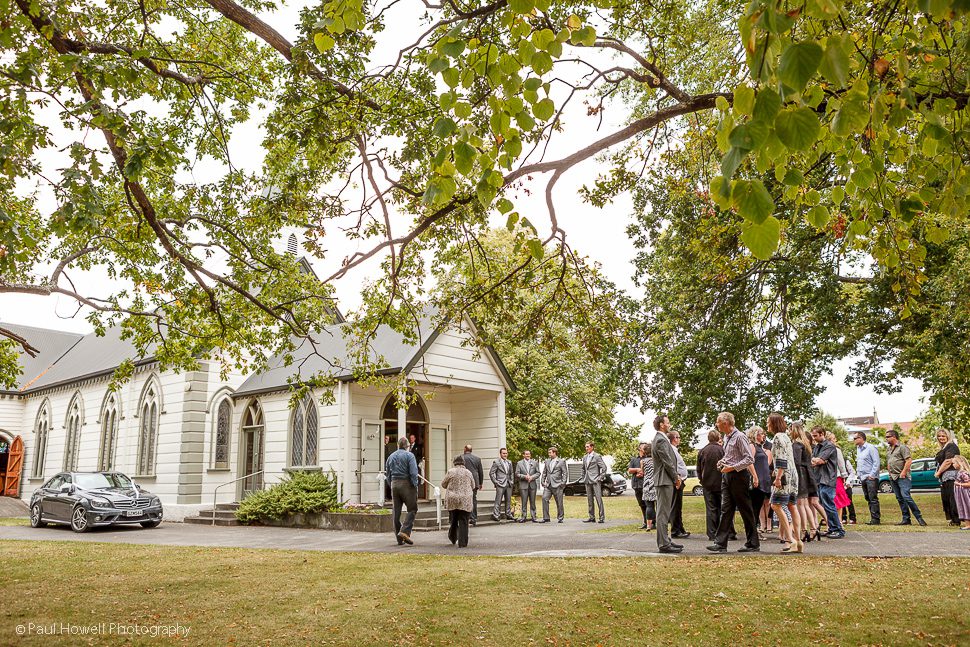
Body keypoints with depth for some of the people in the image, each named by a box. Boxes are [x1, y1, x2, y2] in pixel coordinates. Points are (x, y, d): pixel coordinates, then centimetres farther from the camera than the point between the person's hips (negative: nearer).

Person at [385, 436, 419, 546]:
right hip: (406, 484, -5)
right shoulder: (409, 455, -4)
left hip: (394, 484, 6)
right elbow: (413, 472, -13)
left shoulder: (390, 457, 14)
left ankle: (400, 538, 12)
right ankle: (404, 532, -16)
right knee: (412, 509, 0)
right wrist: (415, 486, -10)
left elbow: (388, 474, 16)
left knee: (396, 512, 9)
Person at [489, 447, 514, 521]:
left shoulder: (509, 462, 15)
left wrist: (512, 481, 12)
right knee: (498, 501, -8)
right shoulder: (496, 462, -3)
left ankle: (508, 515, 18)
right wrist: (495, 482, -8)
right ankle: (495, 516, -6)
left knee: (508, 501, 9)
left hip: (508, 485, 6)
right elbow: (491, 473, -5)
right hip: (500, 485, -6)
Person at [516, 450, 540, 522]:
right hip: (523, 485, -2)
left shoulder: (535, 463, 11)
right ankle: (523, 517, 2)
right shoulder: (519, 463, 5)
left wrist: (532, 477, -10)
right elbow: (517, 474, 0)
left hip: (532, 484, 2)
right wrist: (524, 476, -14)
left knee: (532, 502, 4)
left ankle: (533, 517, 9)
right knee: (524, 502, -2)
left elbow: (538, 473, 7)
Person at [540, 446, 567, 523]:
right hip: (548, 485, 4)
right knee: (544, 499, -11)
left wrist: (563, 483, -9)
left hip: (557, 485, -4)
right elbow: (544, 472, 19)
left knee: (559, 502, 2)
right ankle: (546, 518, -7)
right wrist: (543, 481, 9)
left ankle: (560, 518, 16)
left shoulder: (561, 461, 1)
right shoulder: (547, 461, 15)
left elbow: (565, 473, -2)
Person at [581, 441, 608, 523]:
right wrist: (584, 478, 17)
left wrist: (601, 477, -10)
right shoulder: (585, 457, 15)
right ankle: (592, 518, 13)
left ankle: (602, 518, -6)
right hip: (587, 481, 7)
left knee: (599, 499, -8)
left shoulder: (597, 456, -5)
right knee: (590, 500, 8)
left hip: (595, 481, -7)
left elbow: (604, 467, -8)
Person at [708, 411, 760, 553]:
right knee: (725, 510, 4)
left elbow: (749, 459, -18)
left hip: (738, 475, -8)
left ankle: (753, 544, 12)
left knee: (745, 510, 1)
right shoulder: (726, 437, 14)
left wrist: (732, 467, -20)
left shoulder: (739, 437, -14)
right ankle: (720, 543, 3)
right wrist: (723, 461, 6)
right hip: (727, 476, 8)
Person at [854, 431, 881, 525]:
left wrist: (872, 475, -16)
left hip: (871, 478, -8)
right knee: (868, 499, 9)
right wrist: (858, 473, 14)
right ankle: (873, 518, 13)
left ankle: (875, 519, -5)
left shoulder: (870, 448, -9)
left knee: (873, 499, -7)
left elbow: (876, 462, -13)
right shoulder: (858, 449, 16)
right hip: (862, 478, 8)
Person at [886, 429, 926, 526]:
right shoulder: (888, 450, 19)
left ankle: (919, 517, -8)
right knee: (900, 499, 7)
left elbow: (909, 460, -14)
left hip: (902, 477, -8)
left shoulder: (902, 447, -6)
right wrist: (889, 472, 15)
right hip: (893, 478, 8)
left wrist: (903, 472, -16)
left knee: (906, 496, -17)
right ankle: (906, 519, 10)